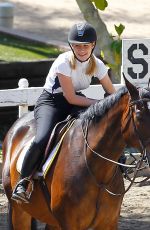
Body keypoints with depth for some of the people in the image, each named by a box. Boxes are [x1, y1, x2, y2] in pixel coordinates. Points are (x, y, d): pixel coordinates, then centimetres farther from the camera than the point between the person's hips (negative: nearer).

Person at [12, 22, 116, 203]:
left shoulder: (97, 65, -7)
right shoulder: (64, 62, -23)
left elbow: (113, 95, 0)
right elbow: (71, 98, -21)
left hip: (76, 101, 5)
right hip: (51, 101, -5)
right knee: (42, 139, -32)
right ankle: (22, 183, -17)